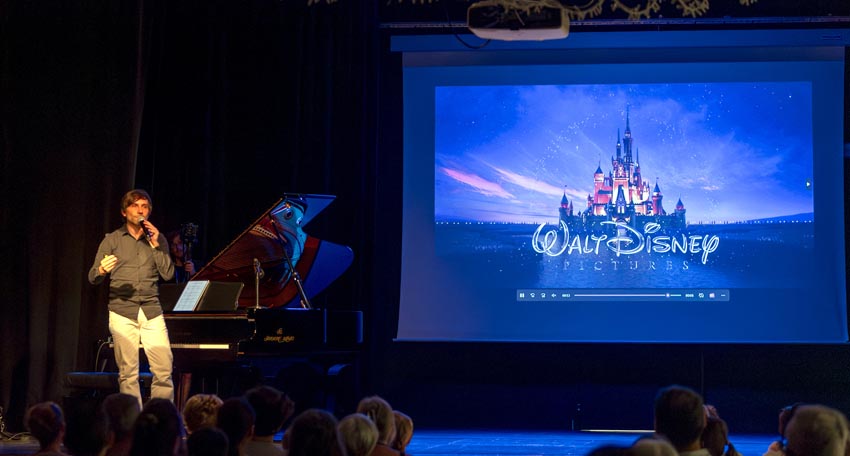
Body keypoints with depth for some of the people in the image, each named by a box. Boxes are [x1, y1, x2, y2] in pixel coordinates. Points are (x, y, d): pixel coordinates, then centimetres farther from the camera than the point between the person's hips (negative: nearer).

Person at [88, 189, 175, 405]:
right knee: (128, 372, -4)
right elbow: (93, 278, 3)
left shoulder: (158, 239, 16)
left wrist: (156, 245, -2)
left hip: (151, 311, 2)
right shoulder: (112, 240, 10)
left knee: (164, 369, -8)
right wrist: (102, 270, -20)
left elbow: (168, 273, 5)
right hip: (122, 311, -2)